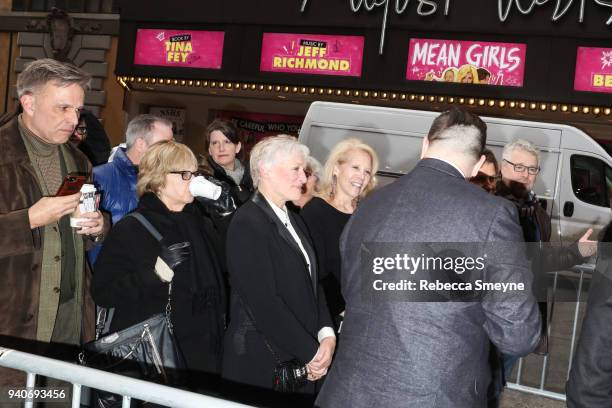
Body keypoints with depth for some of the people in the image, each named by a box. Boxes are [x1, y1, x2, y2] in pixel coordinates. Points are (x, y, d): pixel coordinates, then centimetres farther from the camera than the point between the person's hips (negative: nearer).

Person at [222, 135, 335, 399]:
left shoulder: (294, 221, 13)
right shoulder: (247, 224, -14)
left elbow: (312, 283, 11)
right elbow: (263, 302, -19)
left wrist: (327, 335, -5)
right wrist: (311, 353, -15)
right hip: (261, 366, -7)